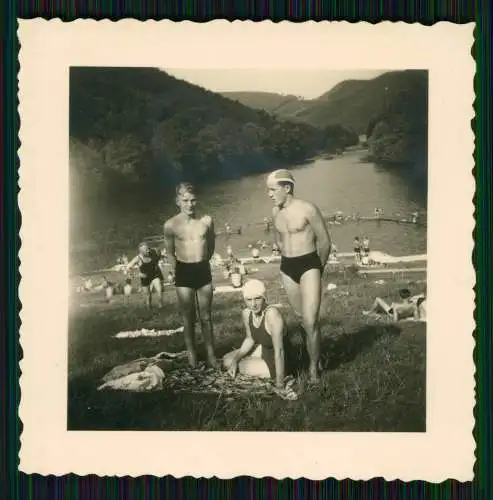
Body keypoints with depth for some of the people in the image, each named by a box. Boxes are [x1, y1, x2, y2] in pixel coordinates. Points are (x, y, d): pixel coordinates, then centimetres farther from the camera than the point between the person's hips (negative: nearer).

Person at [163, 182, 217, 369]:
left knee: (206, 317, 10)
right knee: (188, 318, 6)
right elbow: (170, 253, 4)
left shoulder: (207, 221, -3)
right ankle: (192, 355, 16)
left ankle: (211, 354, 19)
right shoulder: (170, 225, -8)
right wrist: (179, 271, 5)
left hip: (203, 270, 2)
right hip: (184, 272, -2)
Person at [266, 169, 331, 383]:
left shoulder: (307, 209, -13)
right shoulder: (275, 212, 6)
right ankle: (313, 354, 30)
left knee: (310, 320, -10)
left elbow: (325, 241, -6)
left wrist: (318, 267, 6)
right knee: (301, 317, 14)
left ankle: (314, 367, 4)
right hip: (287, 267, 6)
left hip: (309, 266, -6)